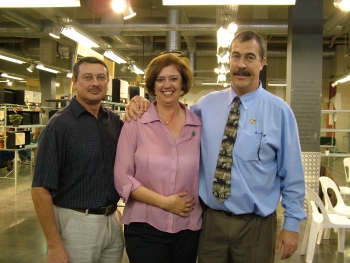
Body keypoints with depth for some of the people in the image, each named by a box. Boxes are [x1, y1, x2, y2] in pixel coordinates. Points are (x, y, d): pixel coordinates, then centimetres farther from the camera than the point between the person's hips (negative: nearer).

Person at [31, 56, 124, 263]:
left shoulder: (116, 121, 4)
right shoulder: (60, 125, -12)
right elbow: (41, 188, -14)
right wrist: (54, 246, -17)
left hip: (113, 221, 6)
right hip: (76, 223, -5)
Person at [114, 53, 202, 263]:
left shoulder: (199, 125, 1)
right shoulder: (135, 123, -6)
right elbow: (122, 178, -9)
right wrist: (164, 202, -13)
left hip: (189, 228, 3)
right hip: (145, 228, -2)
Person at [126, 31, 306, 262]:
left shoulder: (279, 111, -6)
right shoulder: (207, 104, 1)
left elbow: (292, 172, -3)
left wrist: (292, 223, -3)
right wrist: (143, 105, -3)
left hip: (255, 224, -2)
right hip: (211, 220, 2)